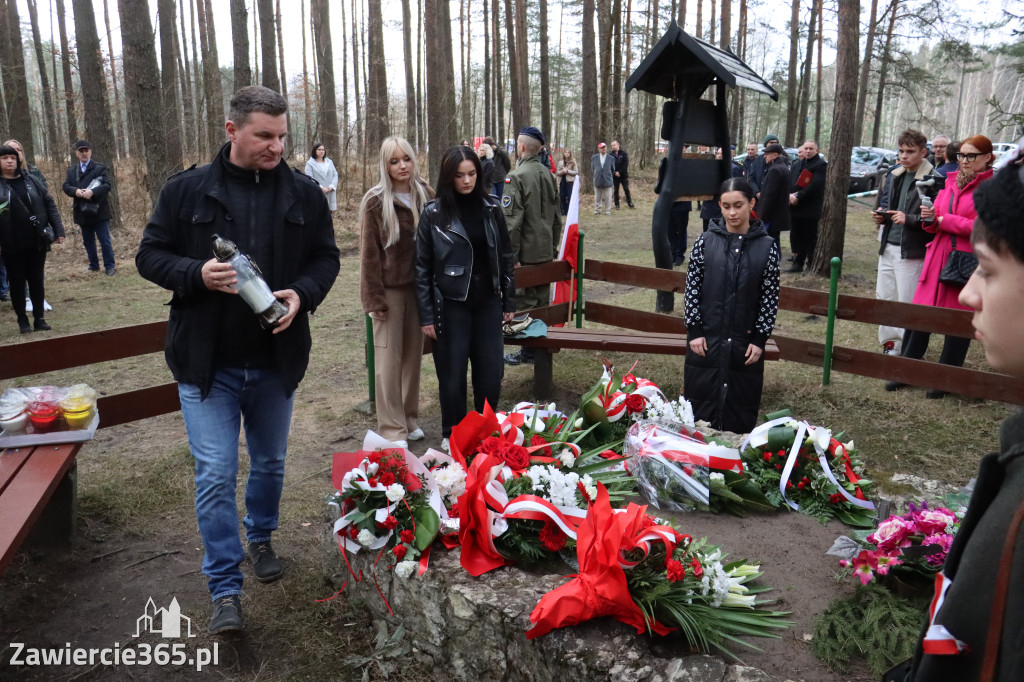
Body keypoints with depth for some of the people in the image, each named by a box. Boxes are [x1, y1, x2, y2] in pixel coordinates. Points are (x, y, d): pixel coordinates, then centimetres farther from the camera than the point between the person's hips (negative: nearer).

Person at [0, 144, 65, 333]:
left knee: (36, 280, 9)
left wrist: (58, 230, -4)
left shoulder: (31, 181, 5)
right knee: (17, 282, 7)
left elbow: (49, 204, 5)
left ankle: (39, 319, 18)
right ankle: (22, 321, 17)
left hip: (37, 241, 2)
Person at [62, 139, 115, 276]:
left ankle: (110, 266, 6)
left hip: (99, 211, -5)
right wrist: (76, 191, -20)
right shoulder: (71, 170, 12)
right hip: (83, 212, 5)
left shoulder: (100, 168, -1)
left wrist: (93, 192, -27)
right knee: (88, 241, 13)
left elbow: (107, 185, -12)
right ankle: (93, 266, 23)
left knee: (105, 240, -3)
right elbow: (66, 186, 2)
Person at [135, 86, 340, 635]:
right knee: (215, 475, -1)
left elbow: (325, 257, 7)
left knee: (270, 463, 19)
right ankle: (225, 589, 13)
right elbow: (150, 255, 1)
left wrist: (303, 293, -14)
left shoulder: (304, 193, 0)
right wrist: (197, 274, -19)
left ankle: (260, 539, 46)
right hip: (206, 363, -2)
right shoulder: (187, 190, -4)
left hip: (276, 361, 3)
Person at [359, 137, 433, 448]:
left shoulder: (425, 195, 5)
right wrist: (374, 297, -12)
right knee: (389, 358, 1)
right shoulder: (376, 201, -9)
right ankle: (392, 429, 11)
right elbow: (369, 253, -9)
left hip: (417, 286, 4)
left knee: (413, 354, 12)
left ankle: (410, 418, 27)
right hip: (389, 288, -4)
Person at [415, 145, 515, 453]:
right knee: (452, 375, 5)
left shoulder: (491, 209, 3)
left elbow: (506, 258, 9)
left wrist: (509, 302, 8)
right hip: (451, 306, -3)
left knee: (491, 372, 7)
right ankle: (452, 435, 24)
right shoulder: (433, 214, -6)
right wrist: (426, 315, -7)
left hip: (487, 303, 3)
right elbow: (422, 268, -4)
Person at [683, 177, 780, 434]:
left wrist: (759, 339, -3)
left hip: (746, 342, 0)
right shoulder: (706, 241, -1)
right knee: (700, 403, 7)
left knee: (741, 408, 6)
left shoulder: (767, 246, -2)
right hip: (706, 339, 0)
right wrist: (694, 330, -4)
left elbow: (770, 296, 0)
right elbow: (692, 287, 1)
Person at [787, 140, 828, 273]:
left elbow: (815, 186, -16)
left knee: (810, 238, 0)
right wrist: (790, 195, -10)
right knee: (796, 237, 10)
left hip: (810, 209, -6)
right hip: (794, 207, 6)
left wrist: (798, 197, -18)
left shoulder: (821, 165, -6)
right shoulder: (796, 165, 17)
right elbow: (788, 182, 9)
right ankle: (798, 263, 18)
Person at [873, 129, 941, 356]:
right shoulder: (893, 175, 11)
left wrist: (909, 219, -25)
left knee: (907, 302, 0)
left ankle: (905, 348, 12)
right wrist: (881, 215, 2)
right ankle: (889, 343, 26)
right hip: (888, 246, 7)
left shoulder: (933, 180, -12)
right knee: (883, 297, 12)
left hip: (912, 250, -7)